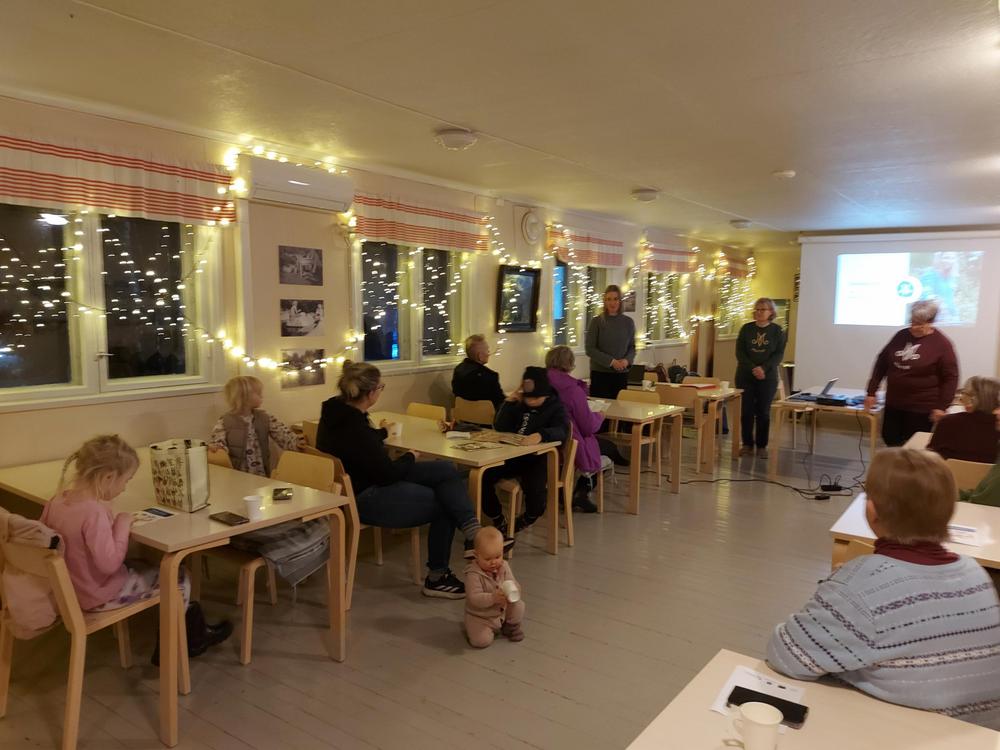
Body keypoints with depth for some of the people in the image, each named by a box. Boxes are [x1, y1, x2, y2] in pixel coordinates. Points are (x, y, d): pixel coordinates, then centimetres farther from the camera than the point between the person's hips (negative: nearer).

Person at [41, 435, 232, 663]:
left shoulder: (57, 501, -5)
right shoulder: (94, 512, -31)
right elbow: (109, 563, -32)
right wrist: (122, 525, -20)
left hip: (72, 587, 9)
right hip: (100, 596, -9)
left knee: (144, 566, 26)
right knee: (178, 578, 5)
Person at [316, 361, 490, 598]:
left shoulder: (338, 409, 0)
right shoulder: (353, 426, -30)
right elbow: (388, 474, -21)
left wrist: (381, 432, 43)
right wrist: (410, 458, -1)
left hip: (364, 479, 10)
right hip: (364, 499, -10)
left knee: (446, 470, -1)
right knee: (444, 504, -2)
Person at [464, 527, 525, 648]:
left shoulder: (504, 567, -7)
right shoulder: (473, 574, -23)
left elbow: (515, 586, -7)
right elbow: (474, 598, -28)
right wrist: (493, 598, -44)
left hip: (503, 611, 4)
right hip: (480, 616, -4)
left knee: (519, 605, -14)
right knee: (481, 641, -22)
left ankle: (511, 626, 15)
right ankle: (474, 629, 13)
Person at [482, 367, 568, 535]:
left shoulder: (555, 407, 0)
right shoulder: (519, 405, 16)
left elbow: (561, 431, -23)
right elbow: (500, 428, 5)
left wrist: (540, 435, -44)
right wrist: (508, 402, -6)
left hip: (539, 459, -5)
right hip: (513, 456, 5)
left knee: (534, 489, -35)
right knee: (483, 476, -19)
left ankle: (528, 519, 2)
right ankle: (499, 523, 3)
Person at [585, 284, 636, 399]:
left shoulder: (628, 322, 6)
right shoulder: (596, 322, -3)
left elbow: (632, 347, 11)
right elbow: (590, 349, -6)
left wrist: (627, 360, -10)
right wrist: (611, 361, -15)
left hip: (621, 374, 3)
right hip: (600, 373, -3)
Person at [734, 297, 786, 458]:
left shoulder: (777, 331, 1)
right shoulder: (746, 329, 3)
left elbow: (779, 354, -4)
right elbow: (740, 352, -3)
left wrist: (763, 368, -19)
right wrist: (753, 368, -16)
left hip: (768, 377, -1)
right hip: (745, 376, 1)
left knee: (763, 412, 2)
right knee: (746, 411, 2)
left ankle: (762, 446, 10)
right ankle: (747, 444, 12)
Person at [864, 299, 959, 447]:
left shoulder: (941, 344, -9)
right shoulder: (901, 336, 5)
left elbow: (950, 378, -9)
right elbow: (882, 362, 10)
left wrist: (941, 407, -13)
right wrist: (871, 392, 7)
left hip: (922, 409, -5)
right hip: (893, 404, 5)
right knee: (890, 441, 10)